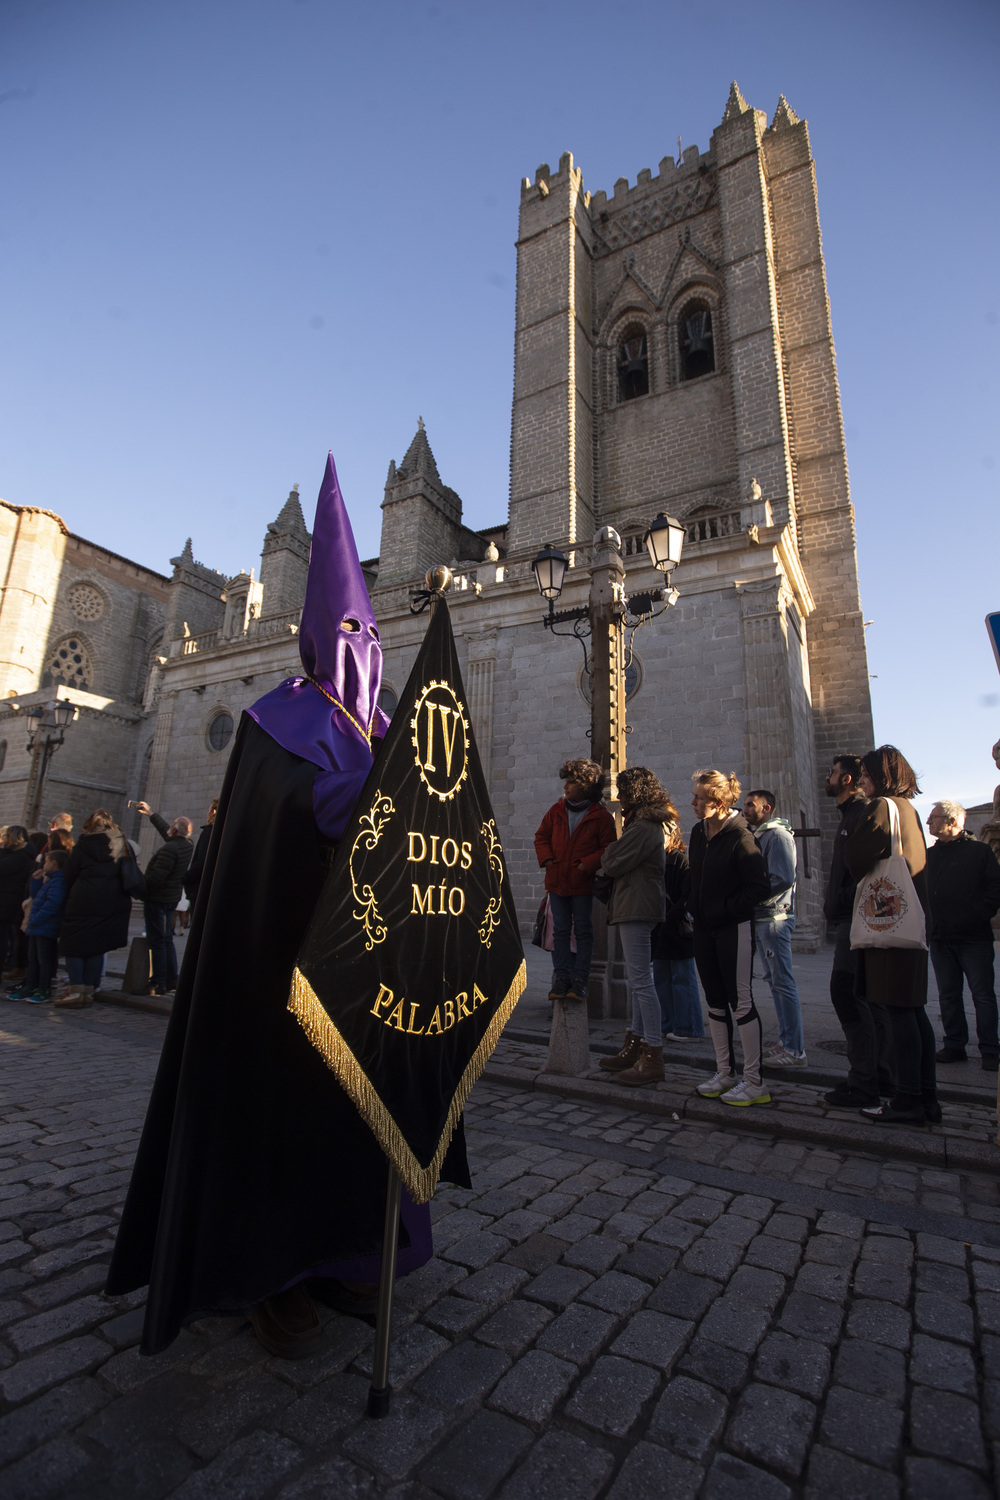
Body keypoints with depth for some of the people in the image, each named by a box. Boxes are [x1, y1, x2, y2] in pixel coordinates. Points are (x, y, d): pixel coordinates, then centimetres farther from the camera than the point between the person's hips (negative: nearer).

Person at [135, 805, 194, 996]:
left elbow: (156, 877, -26)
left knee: (157, 941, -4)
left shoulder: (169, 848, -23)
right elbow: (166, 832, 23)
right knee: (167, 940, 15)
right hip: (173, 898, 9)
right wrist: (151, 814, 31)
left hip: (157, 898, -9)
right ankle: (171, 981, 19)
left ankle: (159, 984, -1)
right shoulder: (187, 846, 5)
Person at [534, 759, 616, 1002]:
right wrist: (547, 859, -2)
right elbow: (541, 836, 13)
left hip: (583, 883, -4)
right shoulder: (556, 810, 6)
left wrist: (587, 864, -16)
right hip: (556, 881, 4)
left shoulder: (601, 815, -6)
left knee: (583, 930, 4)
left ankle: (579, 981, 12)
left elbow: (608, 847, -5)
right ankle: (561, 978, 17)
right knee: (560, 930, 9)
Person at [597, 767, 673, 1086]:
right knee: (638, 979, 14)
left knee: (640, 980, -8)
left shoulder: (642, 827, -16)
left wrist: (607, 852, 4)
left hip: (636, 905, -11)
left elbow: (612, 864, -14)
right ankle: (636, 1046, 23)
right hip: (637, 905, 11)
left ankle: (653, 1057, -3)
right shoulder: (653, 823, 18)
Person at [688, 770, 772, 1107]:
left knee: (741, 1002, -1)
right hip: (704, 928, 8)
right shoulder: (698, 832, 7)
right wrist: (694, 907, 9)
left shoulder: (740, 837, -17)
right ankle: (725, 1073, 25)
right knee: (715, 1002, 13)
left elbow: (761, 887, -16)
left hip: (734, 928, -8)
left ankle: (754, 1082, 10)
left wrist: (726, 909, -14)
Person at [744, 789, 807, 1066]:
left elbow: (783, 879, -19)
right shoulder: (757, 835, 18)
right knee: (774, 981, 13)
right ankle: (785, 1041, 22)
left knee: (783, 982, -6)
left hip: (775, 918, -10)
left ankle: (795, 1049, 0)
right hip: (761, 919, 10)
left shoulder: (777, 835, -10)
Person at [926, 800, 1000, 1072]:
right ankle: (954, 1045, 17)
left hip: (974, 937, -4)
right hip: (940, 937, 5)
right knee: (948, 995, 9)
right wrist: (927, 920, 3)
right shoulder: (929, 855, 13)